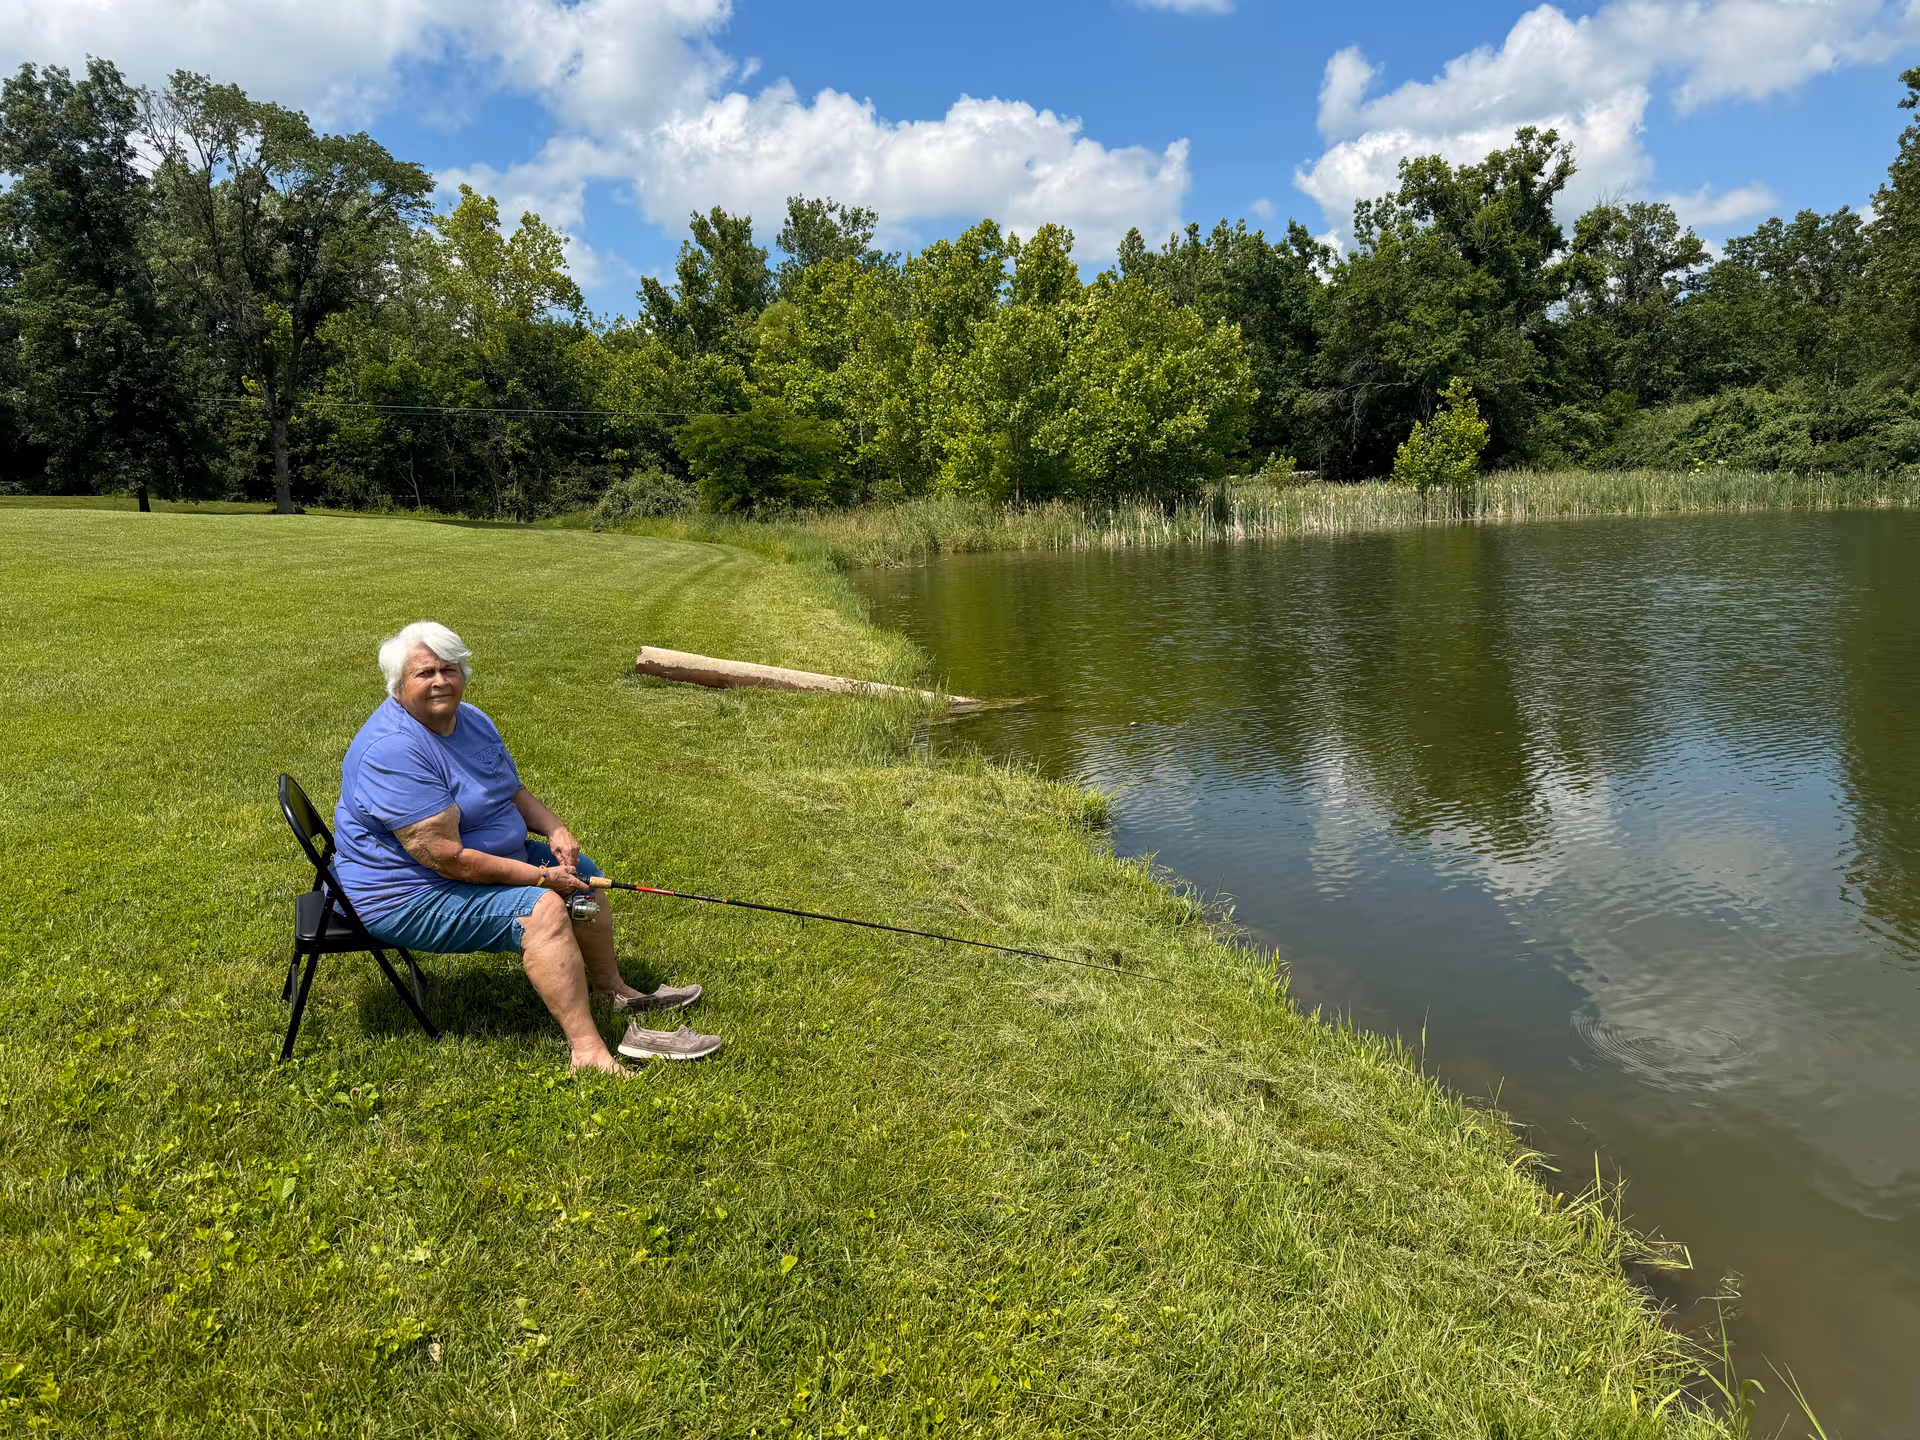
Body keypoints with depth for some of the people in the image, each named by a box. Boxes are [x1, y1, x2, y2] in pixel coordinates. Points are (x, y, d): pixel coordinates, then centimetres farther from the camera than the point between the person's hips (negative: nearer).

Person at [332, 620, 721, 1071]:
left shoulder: (470, 720, 3)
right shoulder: (392, 751, -28)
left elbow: (512, 792, 14)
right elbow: (447, 859, -31)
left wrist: (554, 828, -7)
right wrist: (540, 876, -26)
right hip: (412, 894, -10)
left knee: (581, 873, 14)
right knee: (541, 908, -28)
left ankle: (613, 987, 33)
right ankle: (588, 1051, -29)